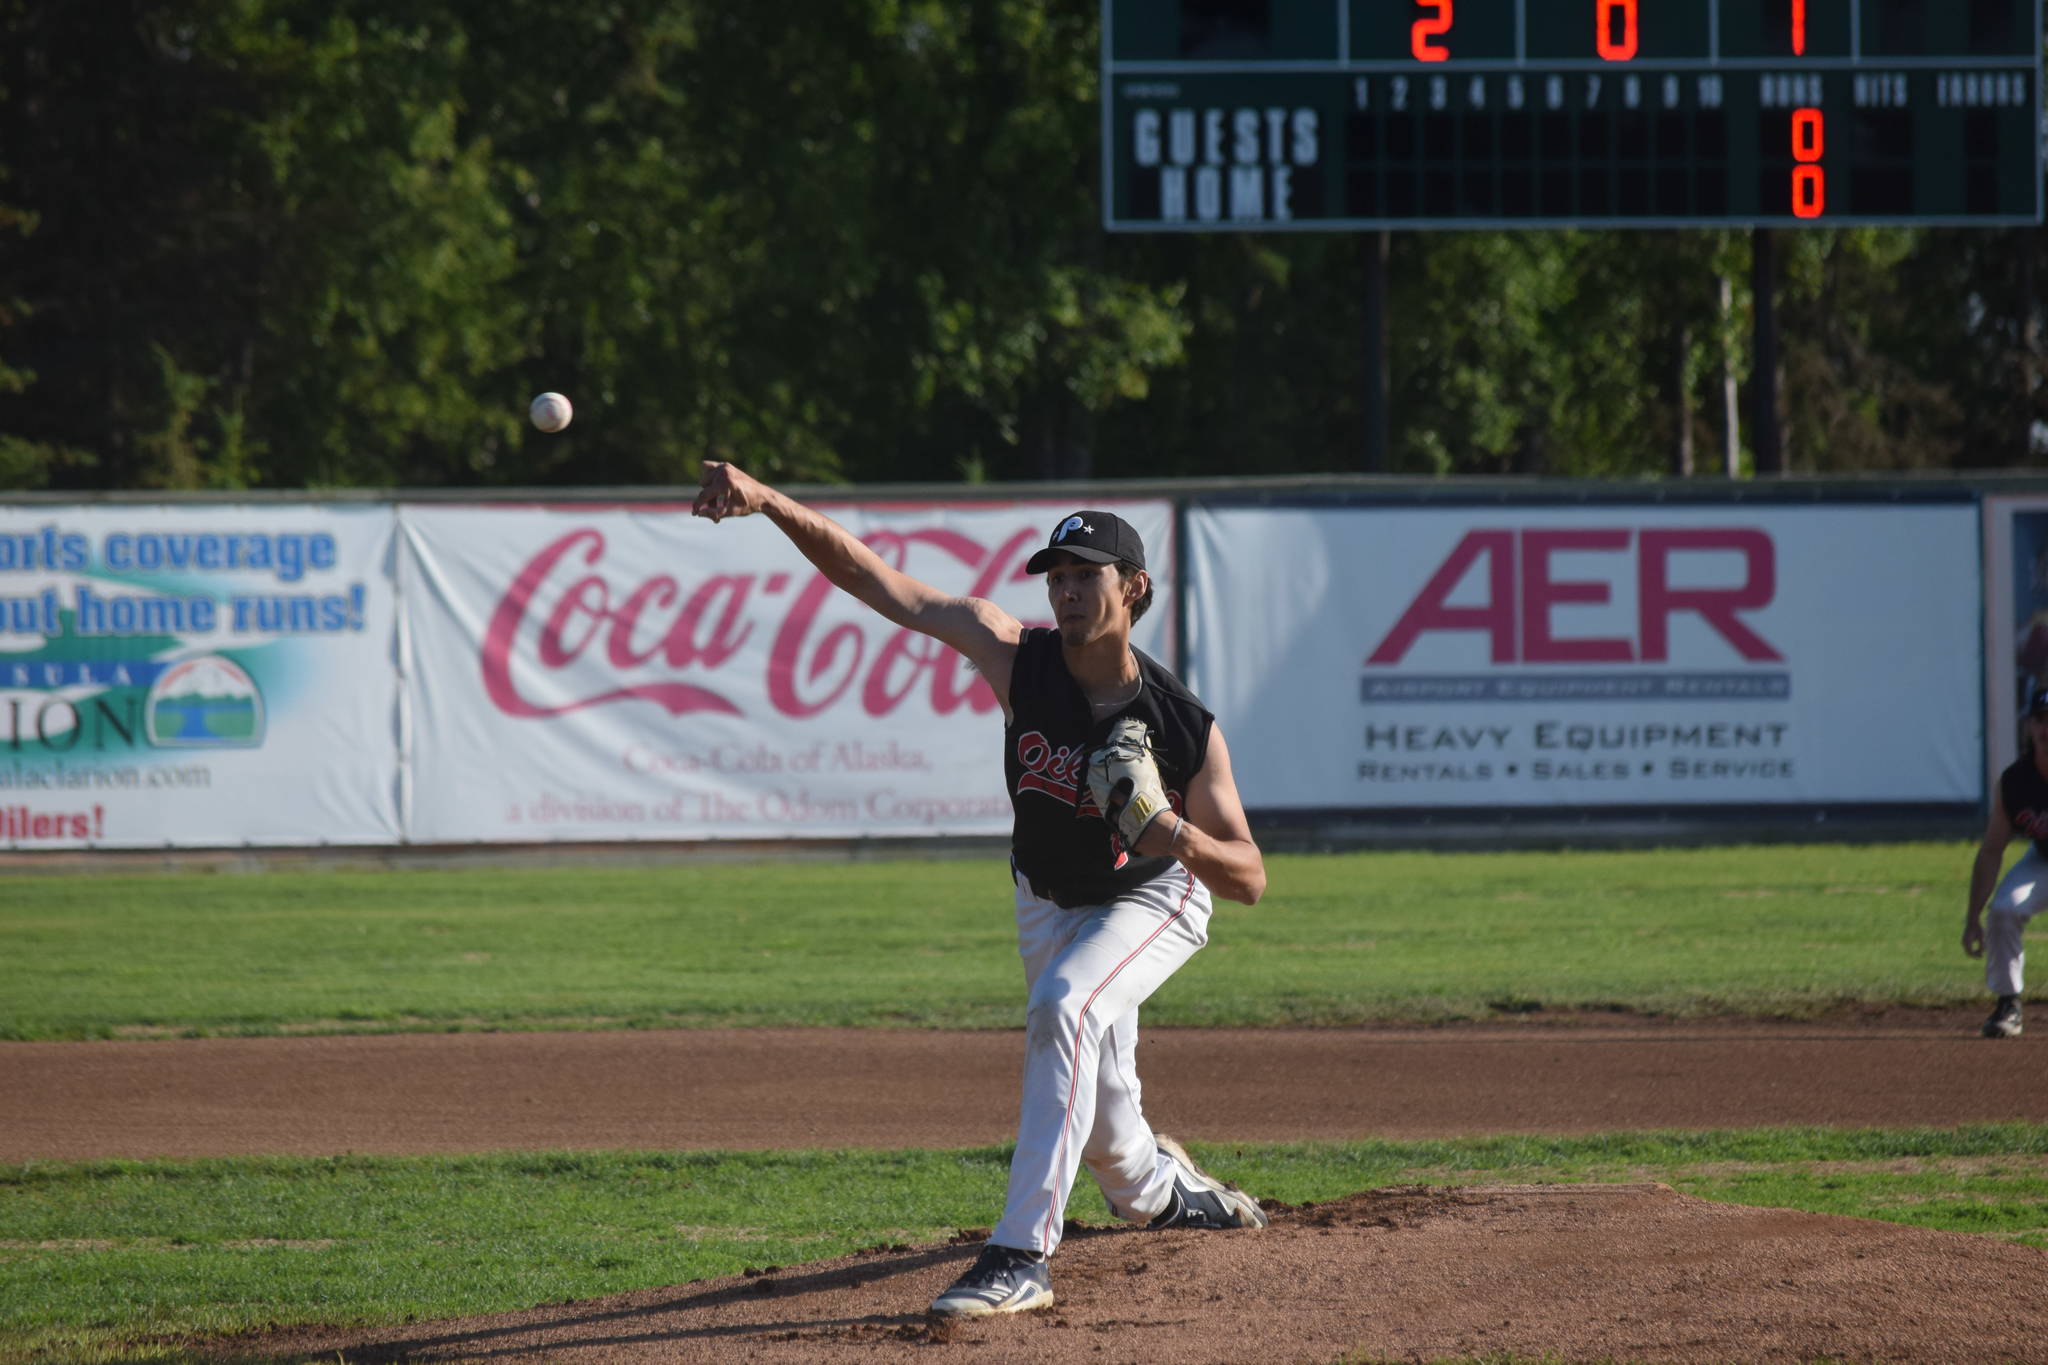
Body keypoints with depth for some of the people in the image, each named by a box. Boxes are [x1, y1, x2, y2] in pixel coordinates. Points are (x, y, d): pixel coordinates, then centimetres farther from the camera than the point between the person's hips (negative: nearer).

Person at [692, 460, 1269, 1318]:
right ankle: (1159, 1188, 50)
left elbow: (1250, 879, -22)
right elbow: (873, 578, -31)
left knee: (1064, 1008, -34)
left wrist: (1184, 839, -44)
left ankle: (1023, 1255, -35)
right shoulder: (1019, 658, -24)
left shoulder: (1186, 727, -29)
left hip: (1154, 902, -4)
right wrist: (768, 502, -45)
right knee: (1102, 1133, 10)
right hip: (1049, 905, 4)